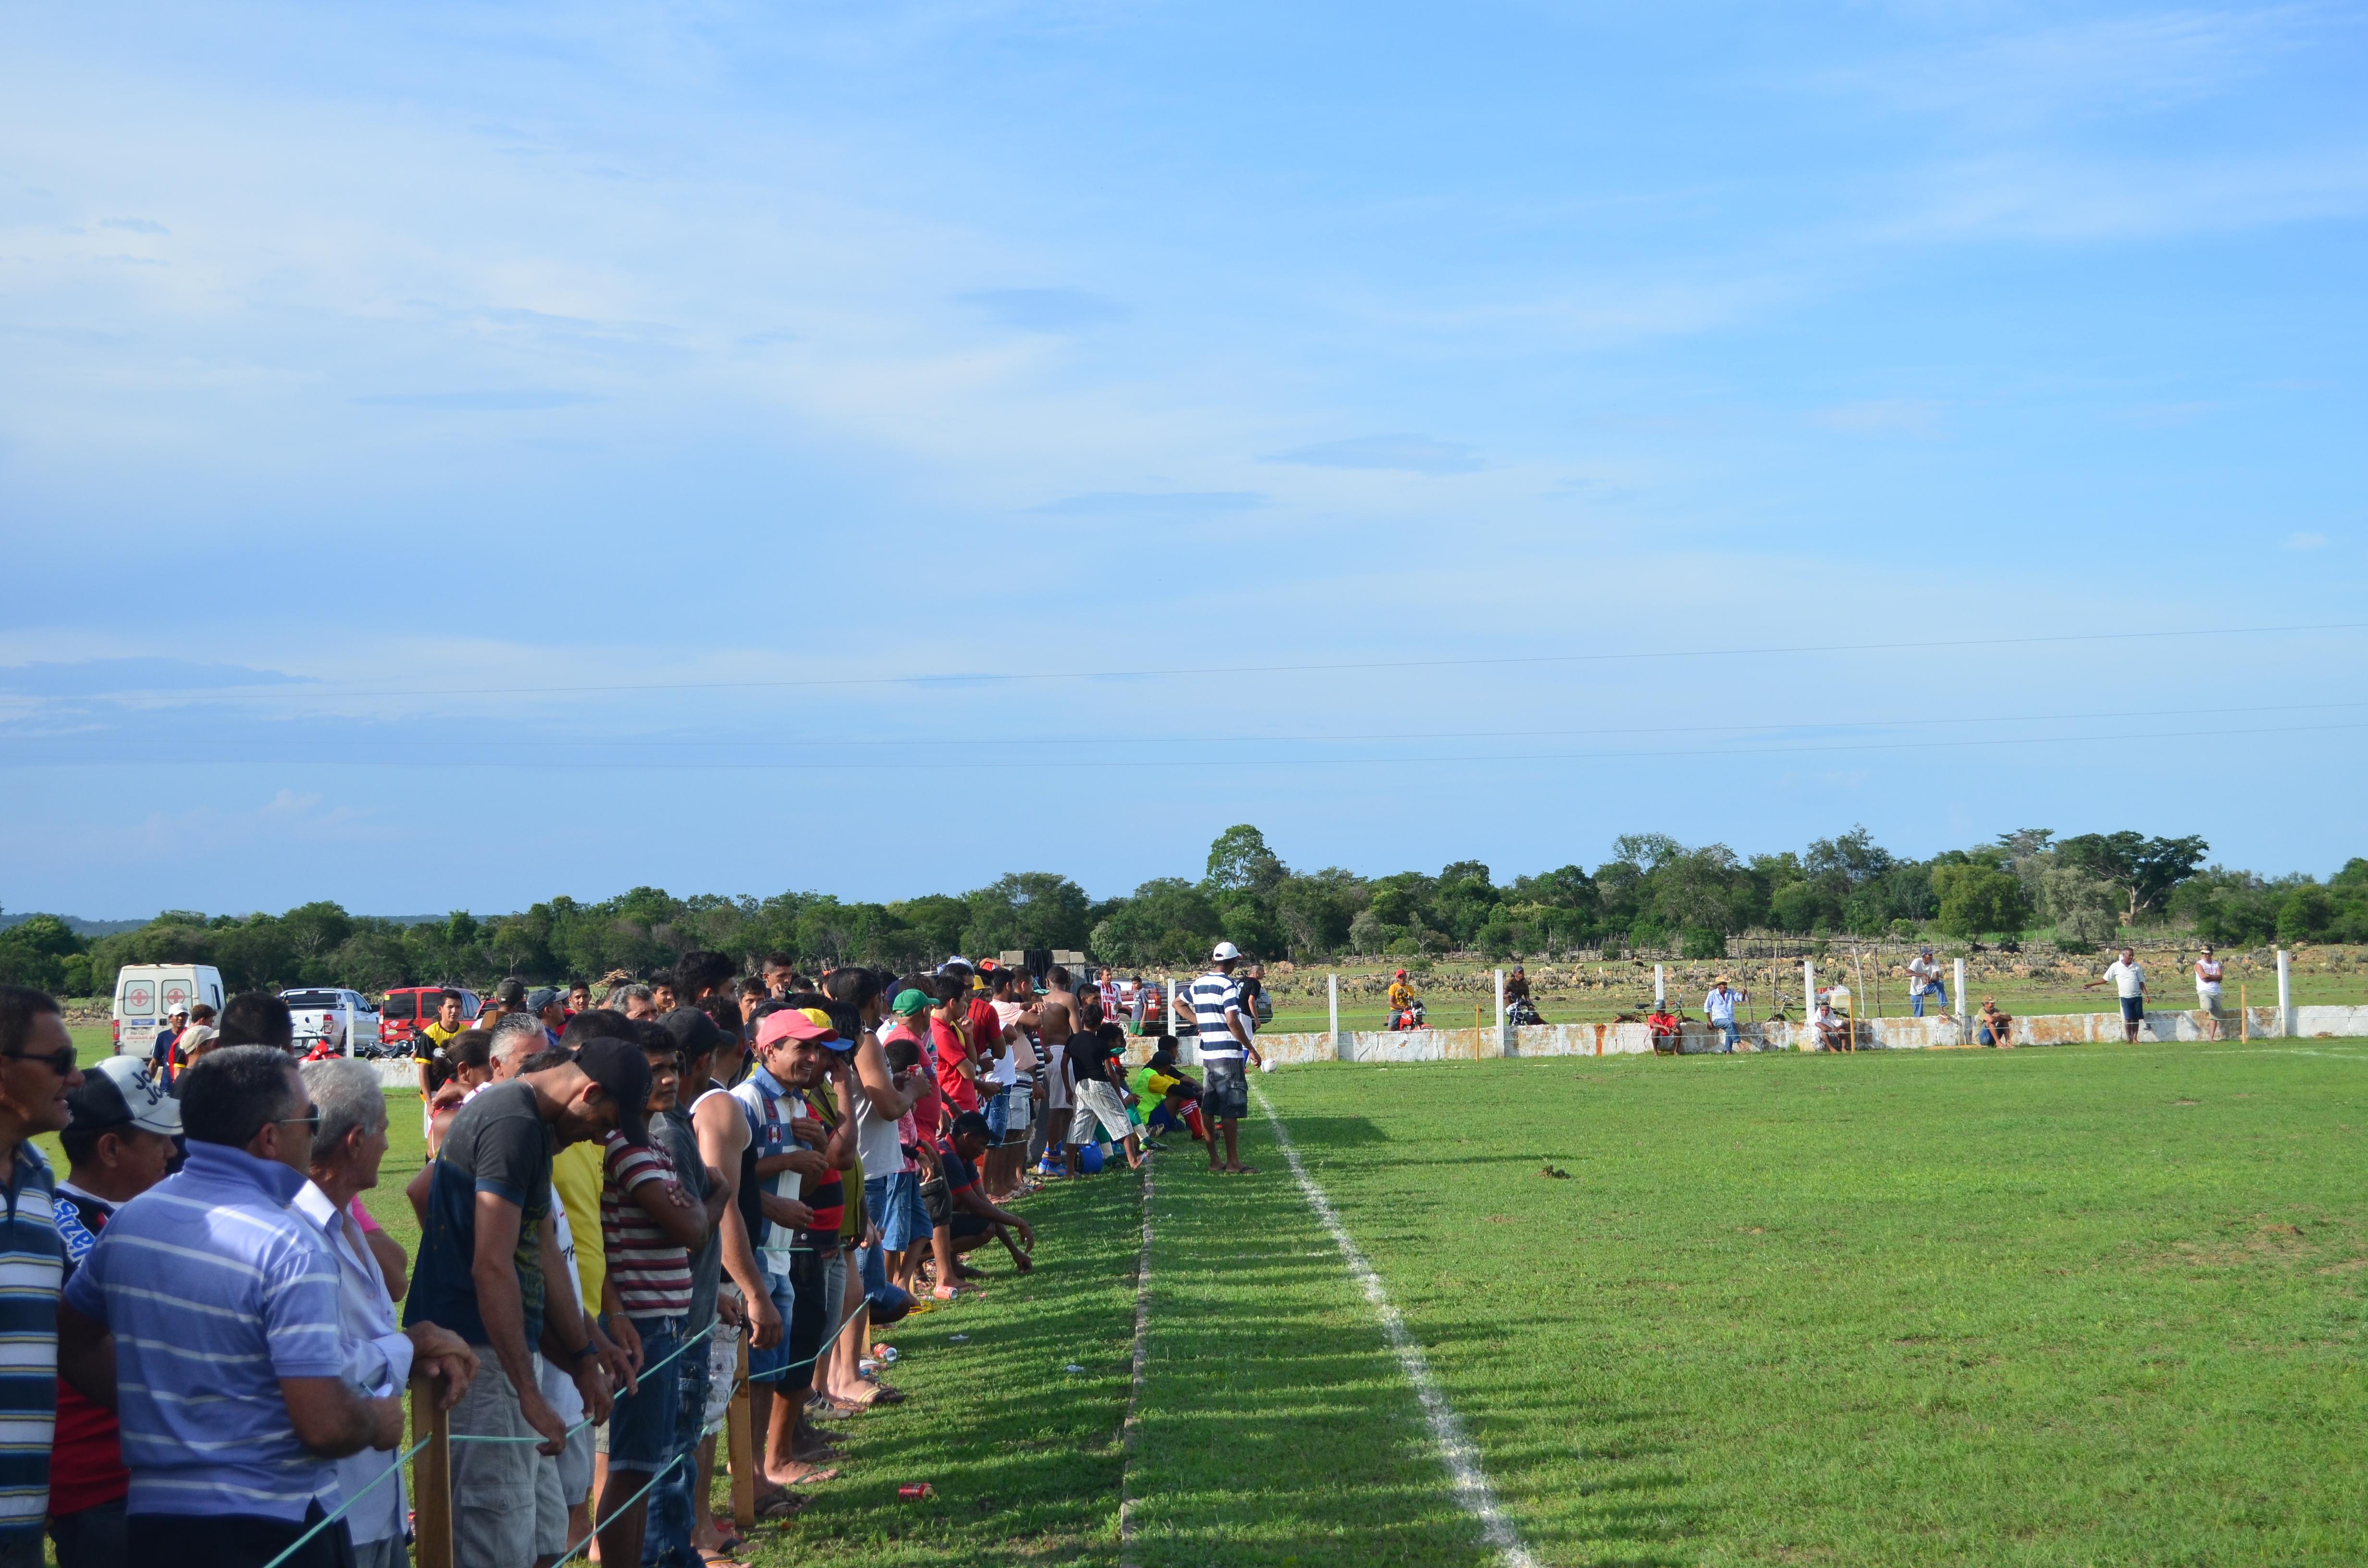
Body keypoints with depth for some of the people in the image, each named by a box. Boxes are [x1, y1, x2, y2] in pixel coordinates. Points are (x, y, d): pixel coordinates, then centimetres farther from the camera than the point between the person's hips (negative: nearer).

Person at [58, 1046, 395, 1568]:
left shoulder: (129, 1219, 3)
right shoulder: (287, 1246, -19)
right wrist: (379, 1421, -3)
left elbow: (72, 1344, 17)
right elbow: (325, 1426, -23)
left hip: (152, 1514, 7)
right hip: (274, 1526, -7)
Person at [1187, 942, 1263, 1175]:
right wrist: (1251, 1049, -13)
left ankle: (1214, 1161, 14)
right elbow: (1232, 1022, -19)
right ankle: (1233, 1163, -5)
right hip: (1228, 1054, -8)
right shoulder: (1228, 985, -12)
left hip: (1206, 1053, 8)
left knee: (1209, 1108, 10)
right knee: (1232, 1109, -5)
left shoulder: (1198, 984, 11)